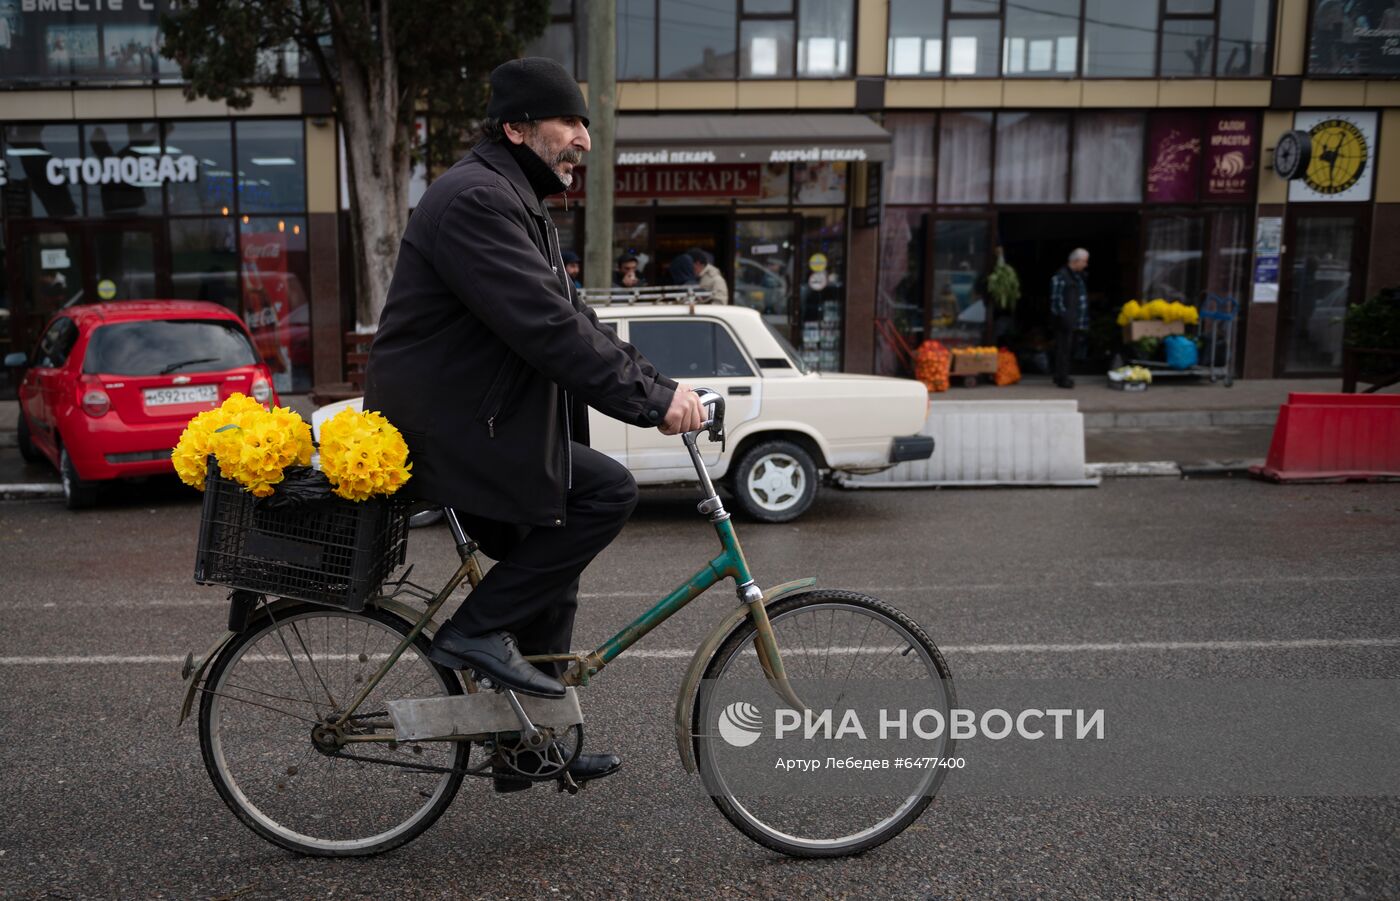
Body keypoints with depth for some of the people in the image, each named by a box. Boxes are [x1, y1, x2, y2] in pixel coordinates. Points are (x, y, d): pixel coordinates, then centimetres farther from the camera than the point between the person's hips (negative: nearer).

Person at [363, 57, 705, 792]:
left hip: (470, 418, 11)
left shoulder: (516, 204, 17)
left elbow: (572, 317, 14)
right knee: (607, 492, -18)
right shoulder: (475, 198, -17)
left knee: (548, 570, 14)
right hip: (441, 427, -11)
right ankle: (478, 629, -6)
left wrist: (657, 386, 3)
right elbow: (547, 327, -27)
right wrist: (651, 399, -26)